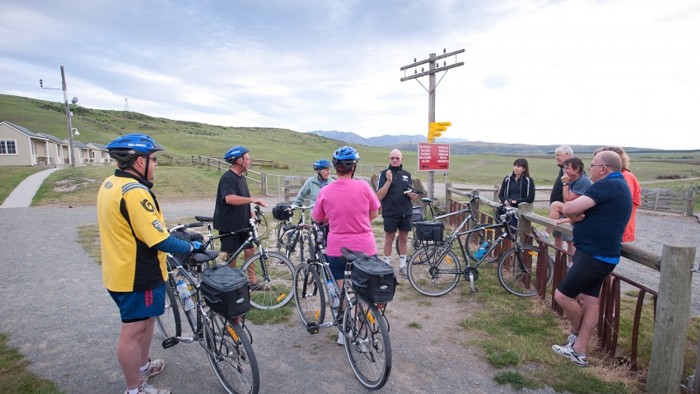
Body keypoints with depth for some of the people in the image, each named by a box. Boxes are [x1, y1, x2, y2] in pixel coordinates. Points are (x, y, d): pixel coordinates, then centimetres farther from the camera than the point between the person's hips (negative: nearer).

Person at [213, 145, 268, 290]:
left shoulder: (242, 177, 11)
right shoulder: (227, 178, -18)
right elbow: (230, 199, -34)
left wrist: (251, 213, 6)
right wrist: (252, 199, -37)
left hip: (242, 223, 8)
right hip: (229, 224, -8)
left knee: (249, 250, 9)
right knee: (232, 255, 5)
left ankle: (252, 282, 20)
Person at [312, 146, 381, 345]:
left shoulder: (325, 192, -8)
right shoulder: (363, 186, -11)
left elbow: (317, 218, 6)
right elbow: (374, 213, 1)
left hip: (337, 249, 1)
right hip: (365, 248, -1)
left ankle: (343, 332, 25)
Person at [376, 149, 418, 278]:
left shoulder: (407, 174, 9)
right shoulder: (384, 174, -3)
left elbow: (411, 193, 16)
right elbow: (379, 196, -9)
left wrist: (412, 195, -7)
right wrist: (388, 181, -19)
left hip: (406, 212, 4)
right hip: (390, 213, -3)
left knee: (404, 238, 11)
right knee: (389, 239, 6)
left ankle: (402, 265, 22)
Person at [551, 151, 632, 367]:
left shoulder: (607, 185, -19)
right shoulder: (619, 185, 16)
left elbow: (569, 208, -27)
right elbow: (594, 214, 14)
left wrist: (574, 212, -3)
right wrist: (578, 215, -9)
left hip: (593, 256, -10)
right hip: (604, 254, 10)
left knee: (562, 295, -3)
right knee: (589, 299, 12)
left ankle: (576, 333, 22)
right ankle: (579, 351, 19)